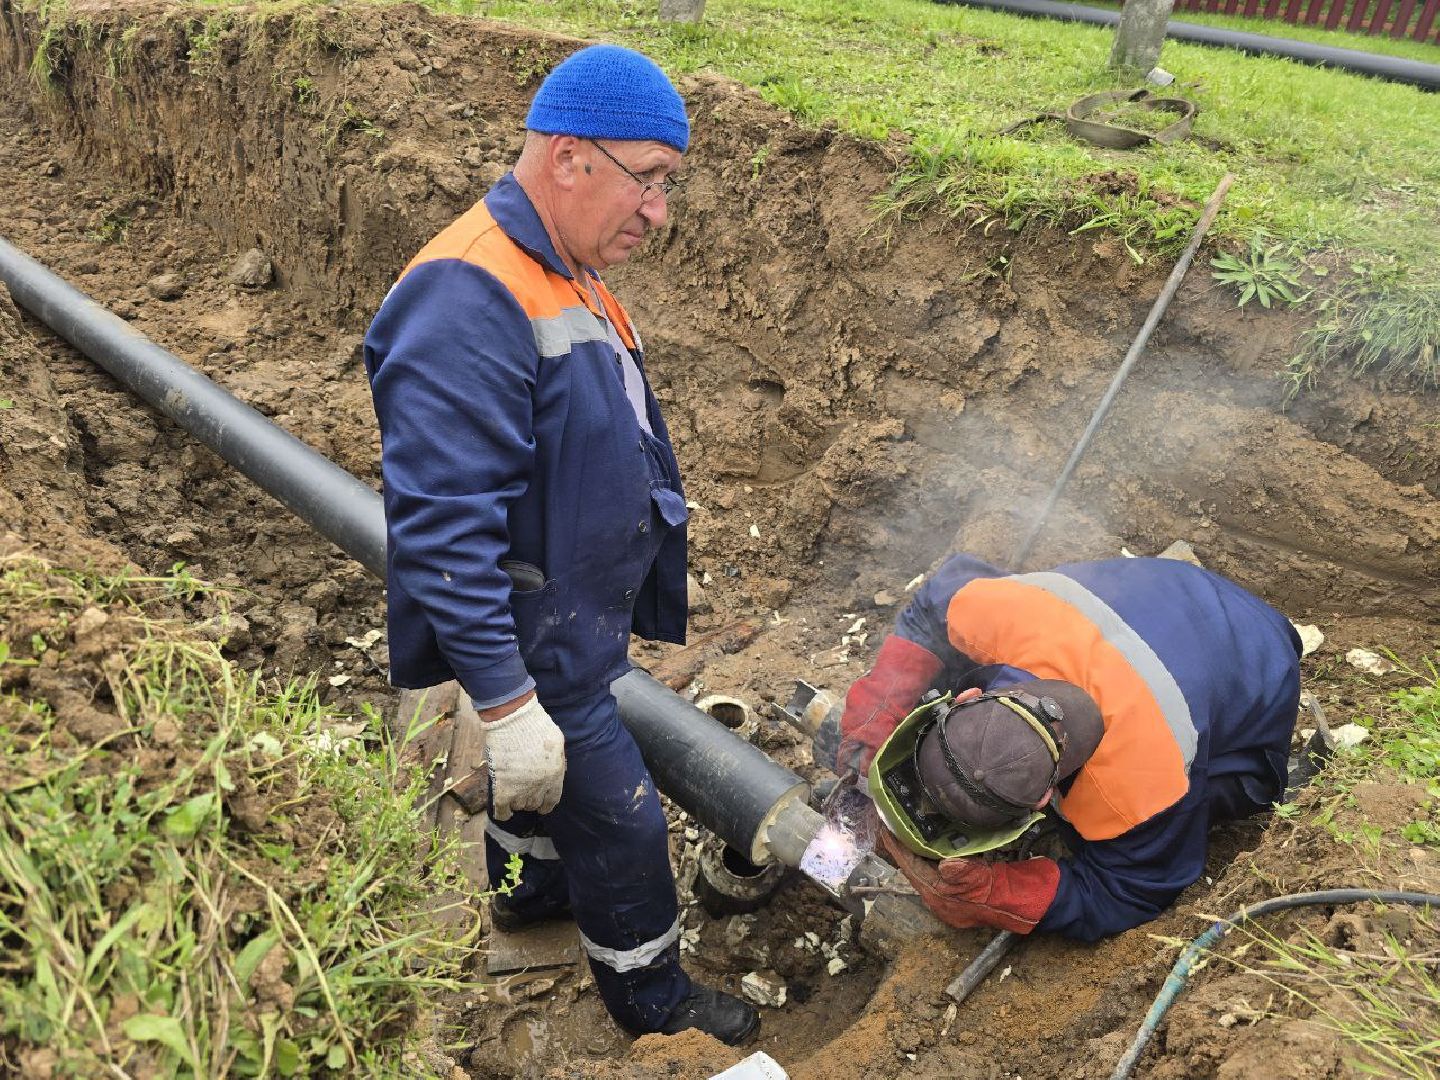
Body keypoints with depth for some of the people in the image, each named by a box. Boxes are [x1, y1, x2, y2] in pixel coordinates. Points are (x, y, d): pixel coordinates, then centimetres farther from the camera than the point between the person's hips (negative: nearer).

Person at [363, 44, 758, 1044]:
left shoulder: (568, 277, 7)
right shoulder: (466, 298, -28)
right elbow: (442, 527, -32)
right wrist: (506, 702, -29)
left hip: (581, 617, 10)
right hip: (535, 642, -10)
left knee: (558, 766, 28)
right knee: (620, 813, 6)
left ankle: (527, 890, 55)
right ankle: (650, 994, 30)